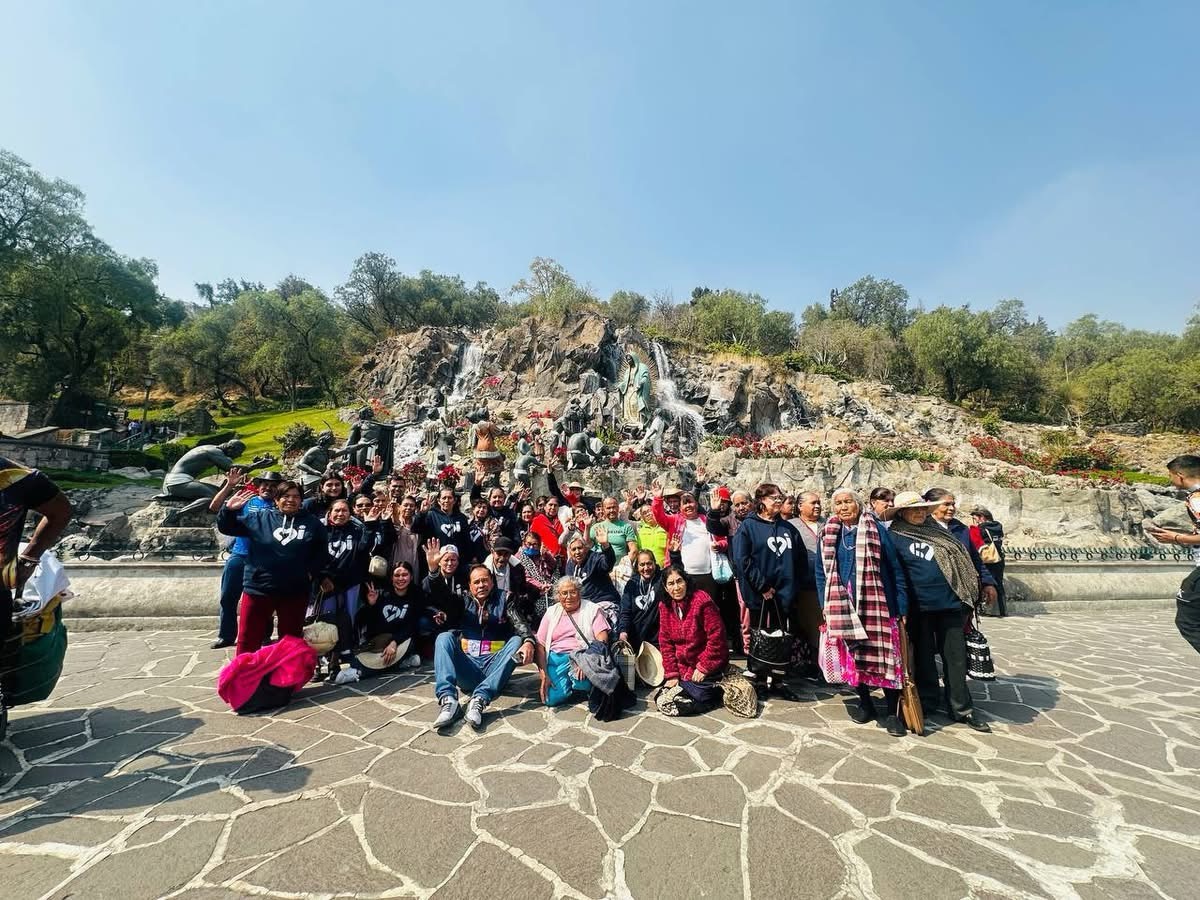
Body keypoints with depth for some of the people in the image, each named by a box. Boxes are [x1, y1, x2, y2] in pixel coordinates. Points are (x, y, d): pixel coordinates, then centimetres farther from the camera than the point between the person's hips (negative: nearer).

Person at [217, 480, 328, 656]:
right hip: (258, 589, 0)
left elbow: (323, 550, 8)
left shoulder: (312, 522, 2)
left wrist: (311, 571, -3)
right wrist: (229, 510, -12)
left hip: (295, 592, 0)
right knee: (247, 641, 7)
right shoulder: (259, 517, 2)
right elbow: (226, 528, 6)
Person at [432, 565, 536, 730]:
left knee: (517, 641, -27)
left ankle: (479, 700, -39)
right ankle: (448, 699, -37)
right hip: (467, 667, 2)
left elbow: (520, 624, -9)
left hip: (493, 668, -1)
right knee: (444, 637, -19)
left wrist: (529, 641, -31)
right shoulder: (463, 601, 16)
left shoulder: (503, 600, 7)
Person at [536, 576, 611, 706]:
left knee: (583, 684, -33)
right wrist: (544, 676, -4)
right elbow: (540, 645, 7)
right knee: (552, 699, -22)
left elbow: (602, 639, -6)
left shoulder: (592, 610, 6)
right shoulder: (552, 612, 13)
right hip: (556, 658, 2)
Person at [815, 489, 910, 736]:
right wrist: (826, 605, 4)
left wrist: (902, 607, -3)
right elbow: (821, 571, 11)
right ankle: (866, 704, 26)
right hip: (843, 608, 3)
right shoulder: (828, 534, 7)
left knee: (884, 657, -1)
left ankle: (893, 713, 15)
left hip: (877, 605, -2)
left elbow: (895, 569, 0)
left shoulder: (876, 530, -1)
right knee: (852, 658, 7)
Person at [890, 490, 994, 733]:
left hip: (951, 604, 4)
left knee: (955, 657, 9)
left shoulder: (946, 530, 11)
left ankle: (961, 709, 21)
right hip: (919, 608, -4)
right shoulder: (895, 537, -5)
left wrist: (986, 582, 13)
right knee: (923, 656, 9)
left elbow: (972, 558, 20)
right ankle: (927, 704, 25)